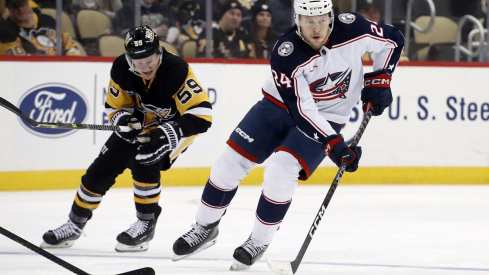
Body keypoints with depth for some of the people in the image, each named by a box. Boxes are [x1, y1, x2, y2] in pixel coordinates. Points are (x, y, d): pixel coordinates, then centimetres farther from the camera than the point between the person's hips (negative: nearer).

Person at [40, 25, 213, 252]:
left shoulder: (176, 70, -34)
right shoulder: (121, 69, -18)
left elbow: (201, 114, -36)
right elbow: (115, 106, -3)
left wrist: (169, 133, -46)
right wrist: (124, 119, -27)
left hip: (174, 126, -5)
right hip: (139, 123, 5)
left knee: (145, 162, -29)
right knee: (102, 169, 1)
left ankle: (146, 224, -8)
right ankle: (75, 224, 20)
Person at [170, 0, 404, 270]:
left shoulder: (353, 29, -23)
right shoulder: (286, 54, -28)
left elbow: (392, 39, -3)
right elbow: (302, 111, -29)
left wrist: (379, 80, -10)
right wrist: (332, 144, -37)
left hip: (327, 115, -1)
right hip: (281, 104, 1)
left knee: (280, 172, -21)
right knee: (230, 161, -3)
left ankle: (259, 241, 0)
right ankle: (205, 227, 19)